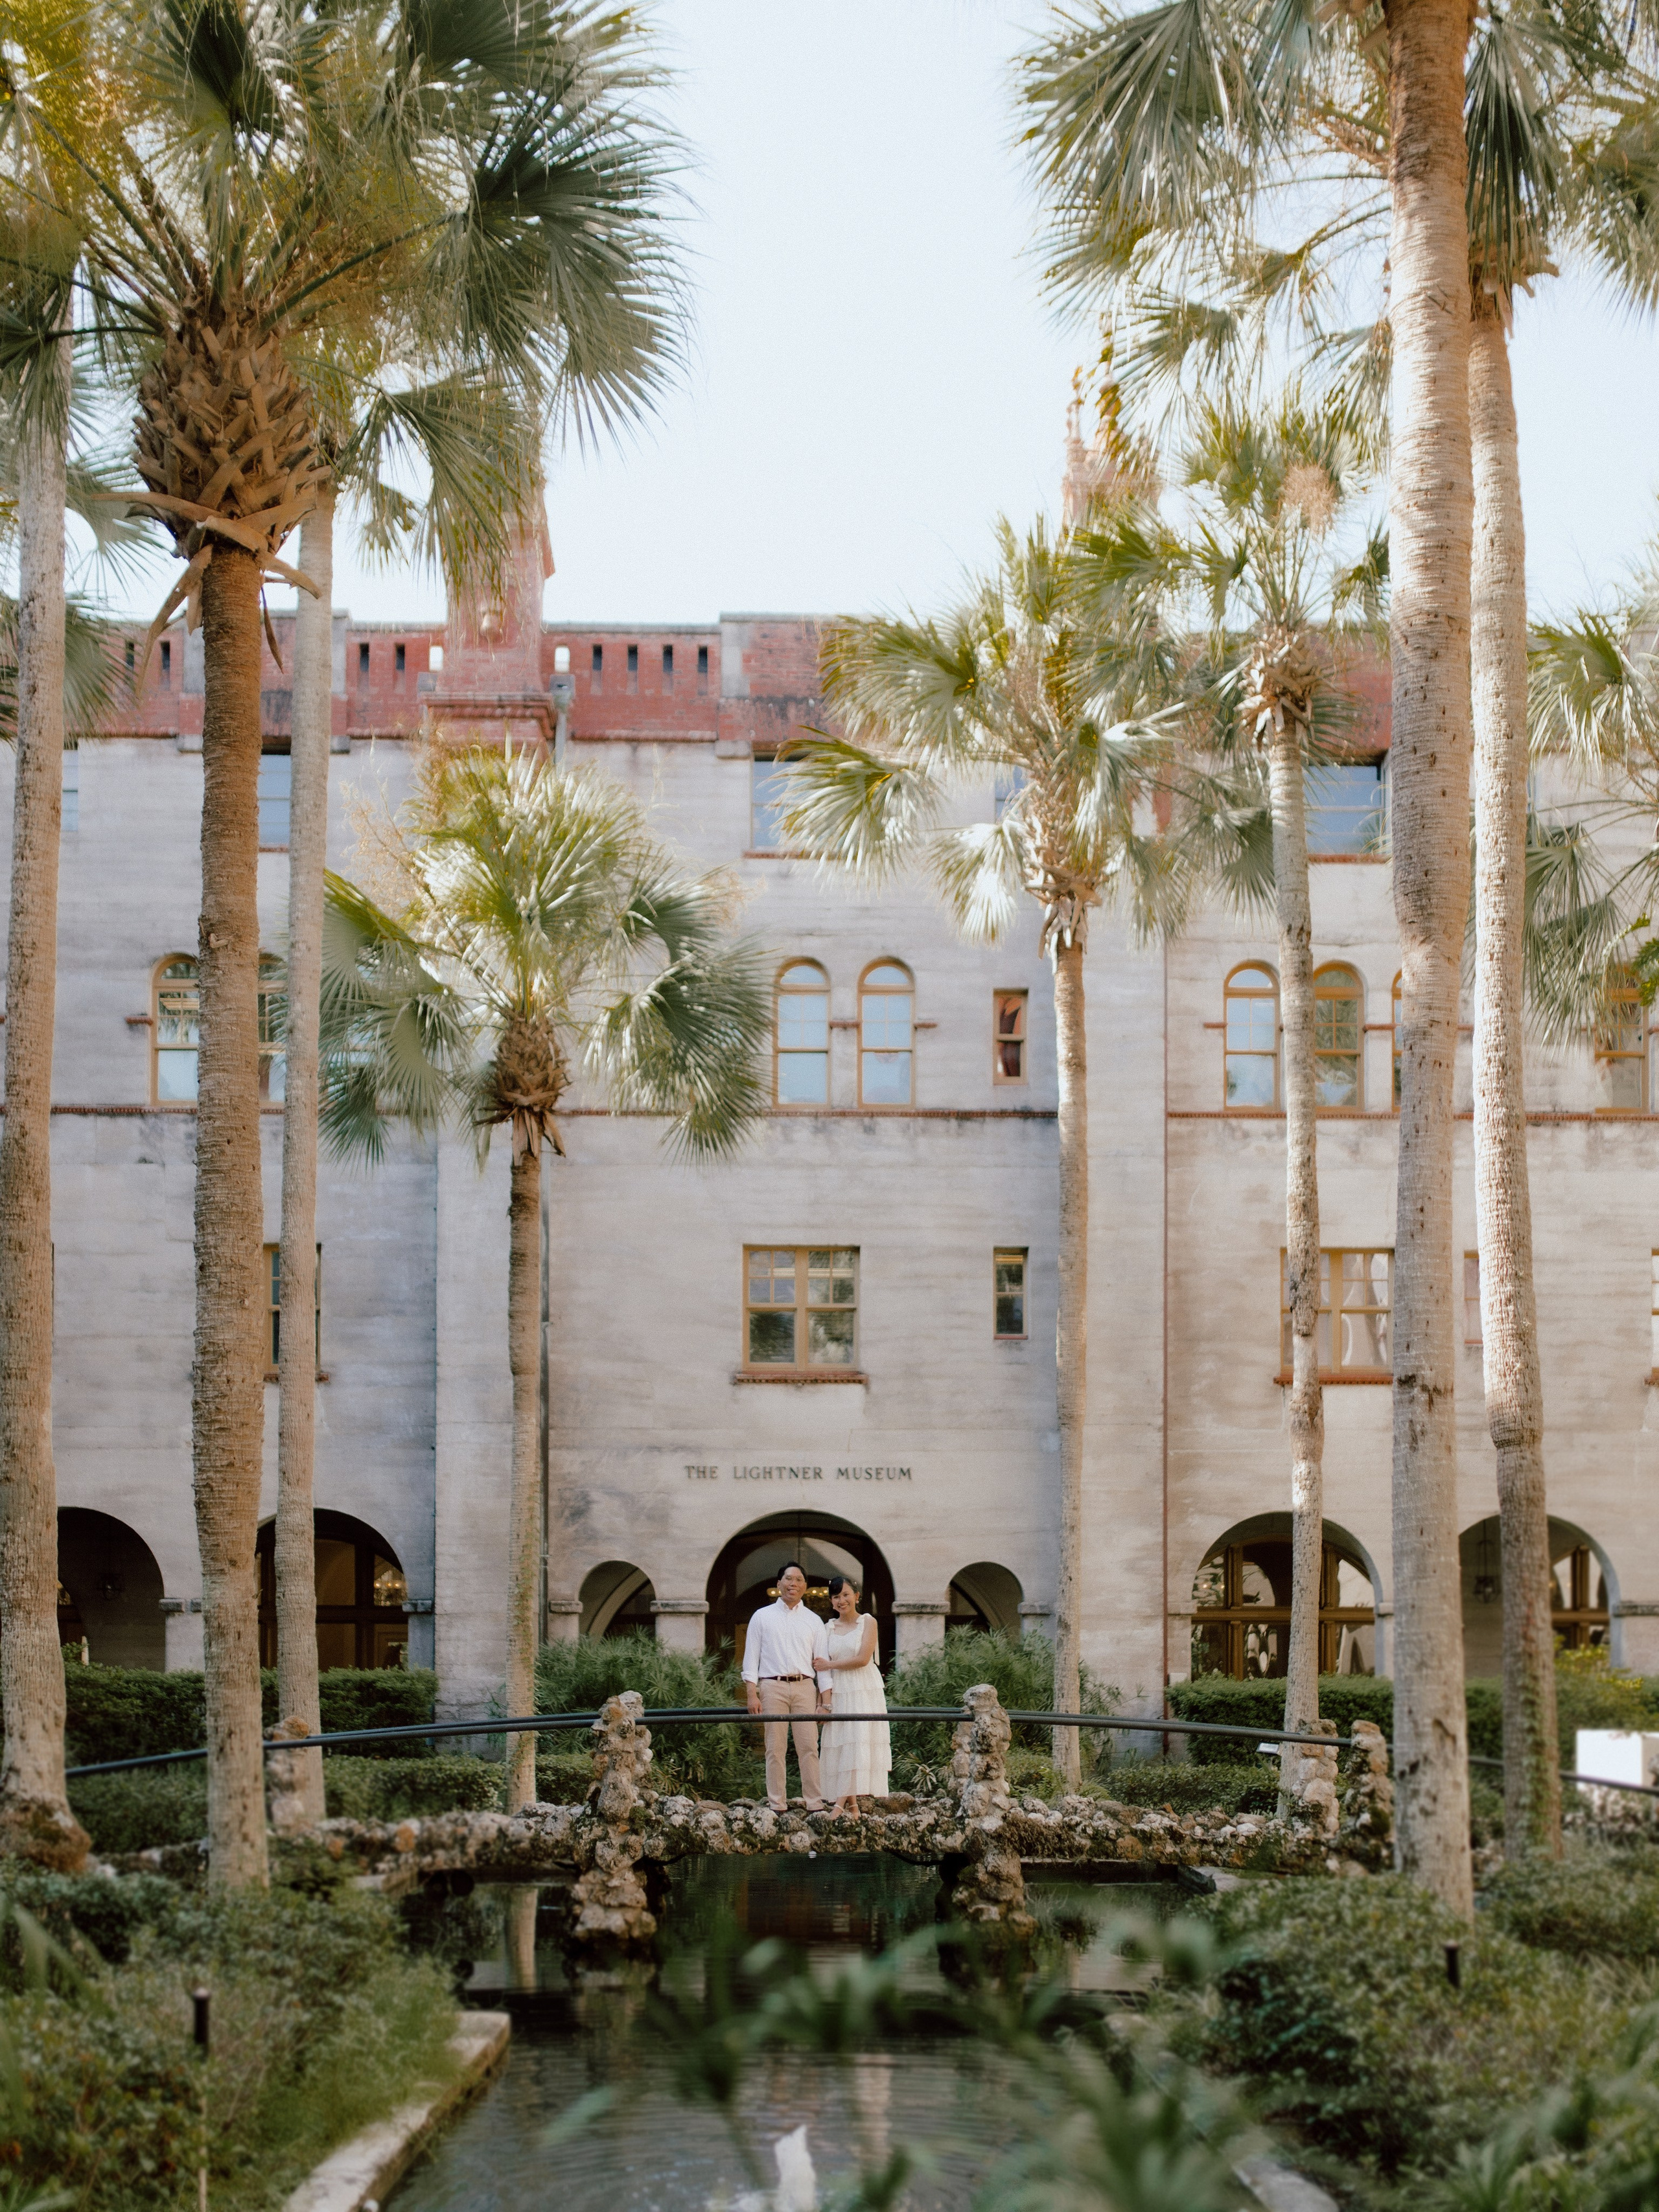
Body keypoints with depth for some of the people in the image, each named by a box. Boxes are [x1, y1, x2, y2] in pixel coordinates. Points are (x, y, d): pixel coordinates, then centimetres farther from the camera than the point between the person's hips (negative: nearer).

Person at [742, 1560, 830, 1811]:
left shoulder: (813, 1621, 14)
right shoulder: (762, 1617, 10)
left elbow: (822, 1661, 11)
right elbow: (751, 1657, 6)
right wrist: (752, 1695, -4)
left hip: (804, 1687, 1)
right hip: (773, 1686, -1)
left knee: (809, 1748, -4)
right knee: (775, 1750, -2)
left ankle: (815, 1805, -3)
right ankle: (776, 1806, 0)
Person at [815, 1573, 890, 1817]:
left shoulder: (867, 1622, 0)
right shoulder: (829, 1627, 11)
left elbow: (863, 1659, -10)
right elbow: (823, 1664, 7)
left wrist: (831, 1665, -2)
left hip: (865, 1690, -4)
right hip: (839, 1692, 4)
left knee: (858, 1743, -11)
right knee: (840, 1747, 0)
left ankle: (841, 1803, -16)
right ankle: (852, 1806, 3)